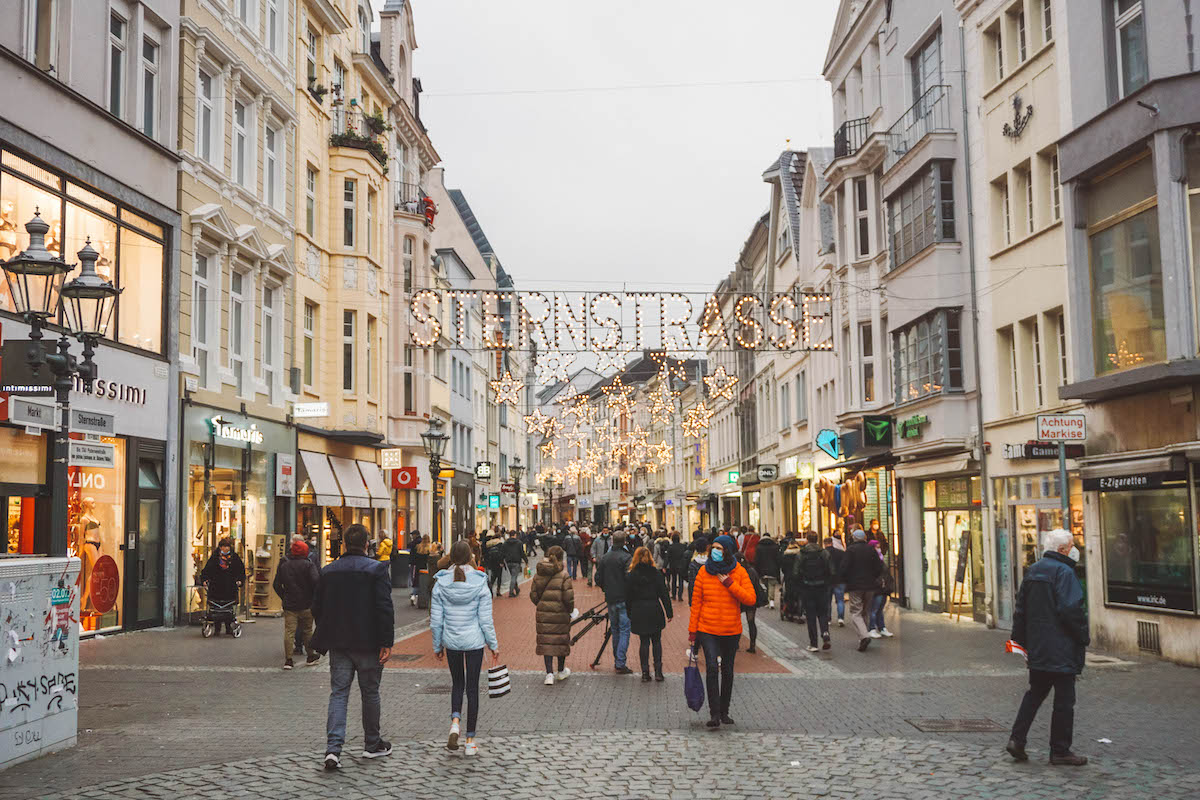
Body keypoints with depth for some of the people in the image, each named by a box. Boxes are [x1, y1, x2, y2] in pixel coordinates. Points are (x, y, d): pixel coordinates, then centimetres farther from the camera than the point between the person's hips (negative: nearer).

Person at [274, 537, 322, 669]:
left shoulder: (283, 566, 7)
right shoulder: (309, 565, -7)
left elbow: (276, 585, 9)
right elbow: (316, 581, -19)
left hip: (289, 605, 2)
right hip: (306, 605, -2)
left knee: (289, 631, 0)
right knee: (307, 630, 11)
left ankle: (288, 659, -4)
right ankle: (310, 656, 21)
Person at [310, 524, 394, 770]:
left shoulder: (328, 571, 4)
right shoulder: (376, 569, -10)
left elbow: (317, 607, 9)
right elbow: (385, 608, -15)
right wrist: (386, 643, -11)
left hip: (338, 643, 3)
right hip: (367, 643, -3)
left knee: (338, 693, 5)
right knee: (370, 693, 11)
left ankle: (333, 748, -8)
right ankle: (372, 744, 24)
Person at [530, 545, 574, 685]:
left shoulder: (538, 574, 0)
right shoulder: (563, 575, -12)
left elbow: (533, 594, 4)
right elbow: (568, 597, -14)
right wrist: (570, 609, 4)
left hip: (543, 613, 3)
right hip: (560, 613, -3)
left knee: (546, 642, 8)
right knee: (561, 641, 14)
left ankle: (549, 674, 0)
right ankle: (561, 672, 28)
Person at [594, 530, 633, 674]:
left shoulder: (604, 558, 6)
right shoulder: (626, 558, -12)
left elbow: (598, 579, 9)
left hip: (610, 599, 6)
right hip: (624, 599, -6)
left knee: (615, 630, 16)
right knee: (624, 630, -3)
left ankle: (617, 662, 20)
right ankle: (620, 664, -10)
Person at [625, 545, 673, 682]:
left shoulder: (631, 576, -3)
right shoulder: (657, 574, -2)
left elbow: (628, 597, 0)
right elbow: (664, 594, -2)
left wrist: (629, 614, 10)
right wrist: (669, 612, 4)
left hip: (638, 613, 0)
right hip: (655, 611, 0)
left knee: (644, 641, 7)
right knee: (656, 641, 11)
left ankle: (645, 673, 5)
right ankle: (658, 671, 5)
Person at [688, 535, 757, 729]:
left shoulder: (739, 572, -3)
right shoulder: (704, 572, -2)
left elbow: (751, 599, -11)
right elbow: (696, 602, 2)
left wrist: (729, 584, -18)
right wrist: (692, 631, 1)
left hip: (732, 631, 1)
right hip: (708, 630, -1)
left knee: (727, 671, 12)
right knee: (712, 668, -16)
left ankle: (724, 711, 26)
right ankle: (714, 713, -13)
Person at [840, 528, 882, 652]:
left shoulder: (851, 550, -8)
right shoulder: (872, 549, 4)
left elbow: (845, 568, -11)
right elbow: (879, 568, 4)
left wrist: (845, 581, 5)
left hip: (855, 586, -4)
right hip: (870, 586, 4)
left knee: (855, 613, -3)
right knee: (865, 613, 16)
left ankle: (864, 636, -23)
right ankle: (863, 639, 17)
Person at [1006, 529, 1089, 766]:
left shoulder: (1032, 571, 11)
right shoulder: (1064, 572, -14)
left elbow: (1021, 609, 15)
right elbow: (1072, 610, -21)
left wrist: (1021, 639, 22)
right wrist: (1084, 638, -8)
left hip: (1037, 648, 8)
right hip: (1062, 649, -8)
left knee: (1035, 693, 16)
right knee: (1064, 699, 2)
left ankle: (1017, 739, 8)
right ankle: (1060, 751, 7)